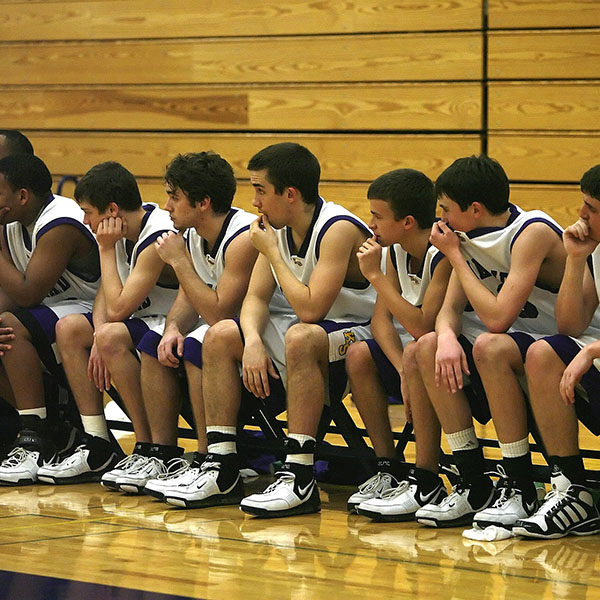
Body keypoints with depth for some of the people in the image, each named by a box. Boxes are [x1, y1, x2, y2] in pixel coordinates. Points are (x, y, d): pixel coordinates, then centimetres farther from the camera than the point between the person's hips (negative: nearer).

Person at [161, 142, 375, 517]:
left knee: (300, 338, -37)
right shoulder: (278, 229, 3)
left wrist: (272, 253, -19)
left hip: (355, 335, -8)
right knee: (221, 336, -4)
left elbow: (309, 309, -30)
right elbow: (256, 297, 1)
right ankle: (222, 472, -6)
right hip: (309, 334, 9)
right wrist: (253, 341, -19)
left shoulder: (338, 229, -22)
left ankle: (299, 479, -37)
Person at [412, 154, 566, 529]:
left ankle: (521, 488, -24)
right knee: (429, 347, -13)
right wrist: (446, 336, -25)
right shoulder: (470, 236, 3)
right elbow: (451, 307, -1)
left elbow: (498, 318, -29)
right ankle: (475, 486, -10)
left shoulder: (533, 232, -22)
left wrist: (455, 255, -19)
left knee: (490, 346, -35)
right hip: (513, 343, 8)